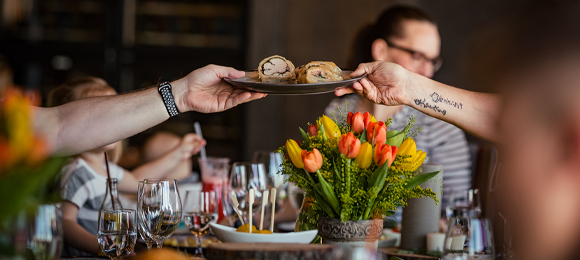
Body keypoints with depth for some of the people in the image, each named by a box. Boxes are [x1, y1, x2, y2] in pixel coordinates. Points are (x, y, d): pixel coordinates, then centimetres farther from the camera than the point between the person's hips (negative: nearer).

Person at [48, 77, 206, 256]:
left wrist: (177, 154, 38)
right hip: (80, 256, -9)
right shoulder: (76, 174, -16)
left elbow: (135, 180, 35)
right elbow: (64, 223, -25)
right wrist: (100, 247, -36)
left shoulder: (104, 168, 16)